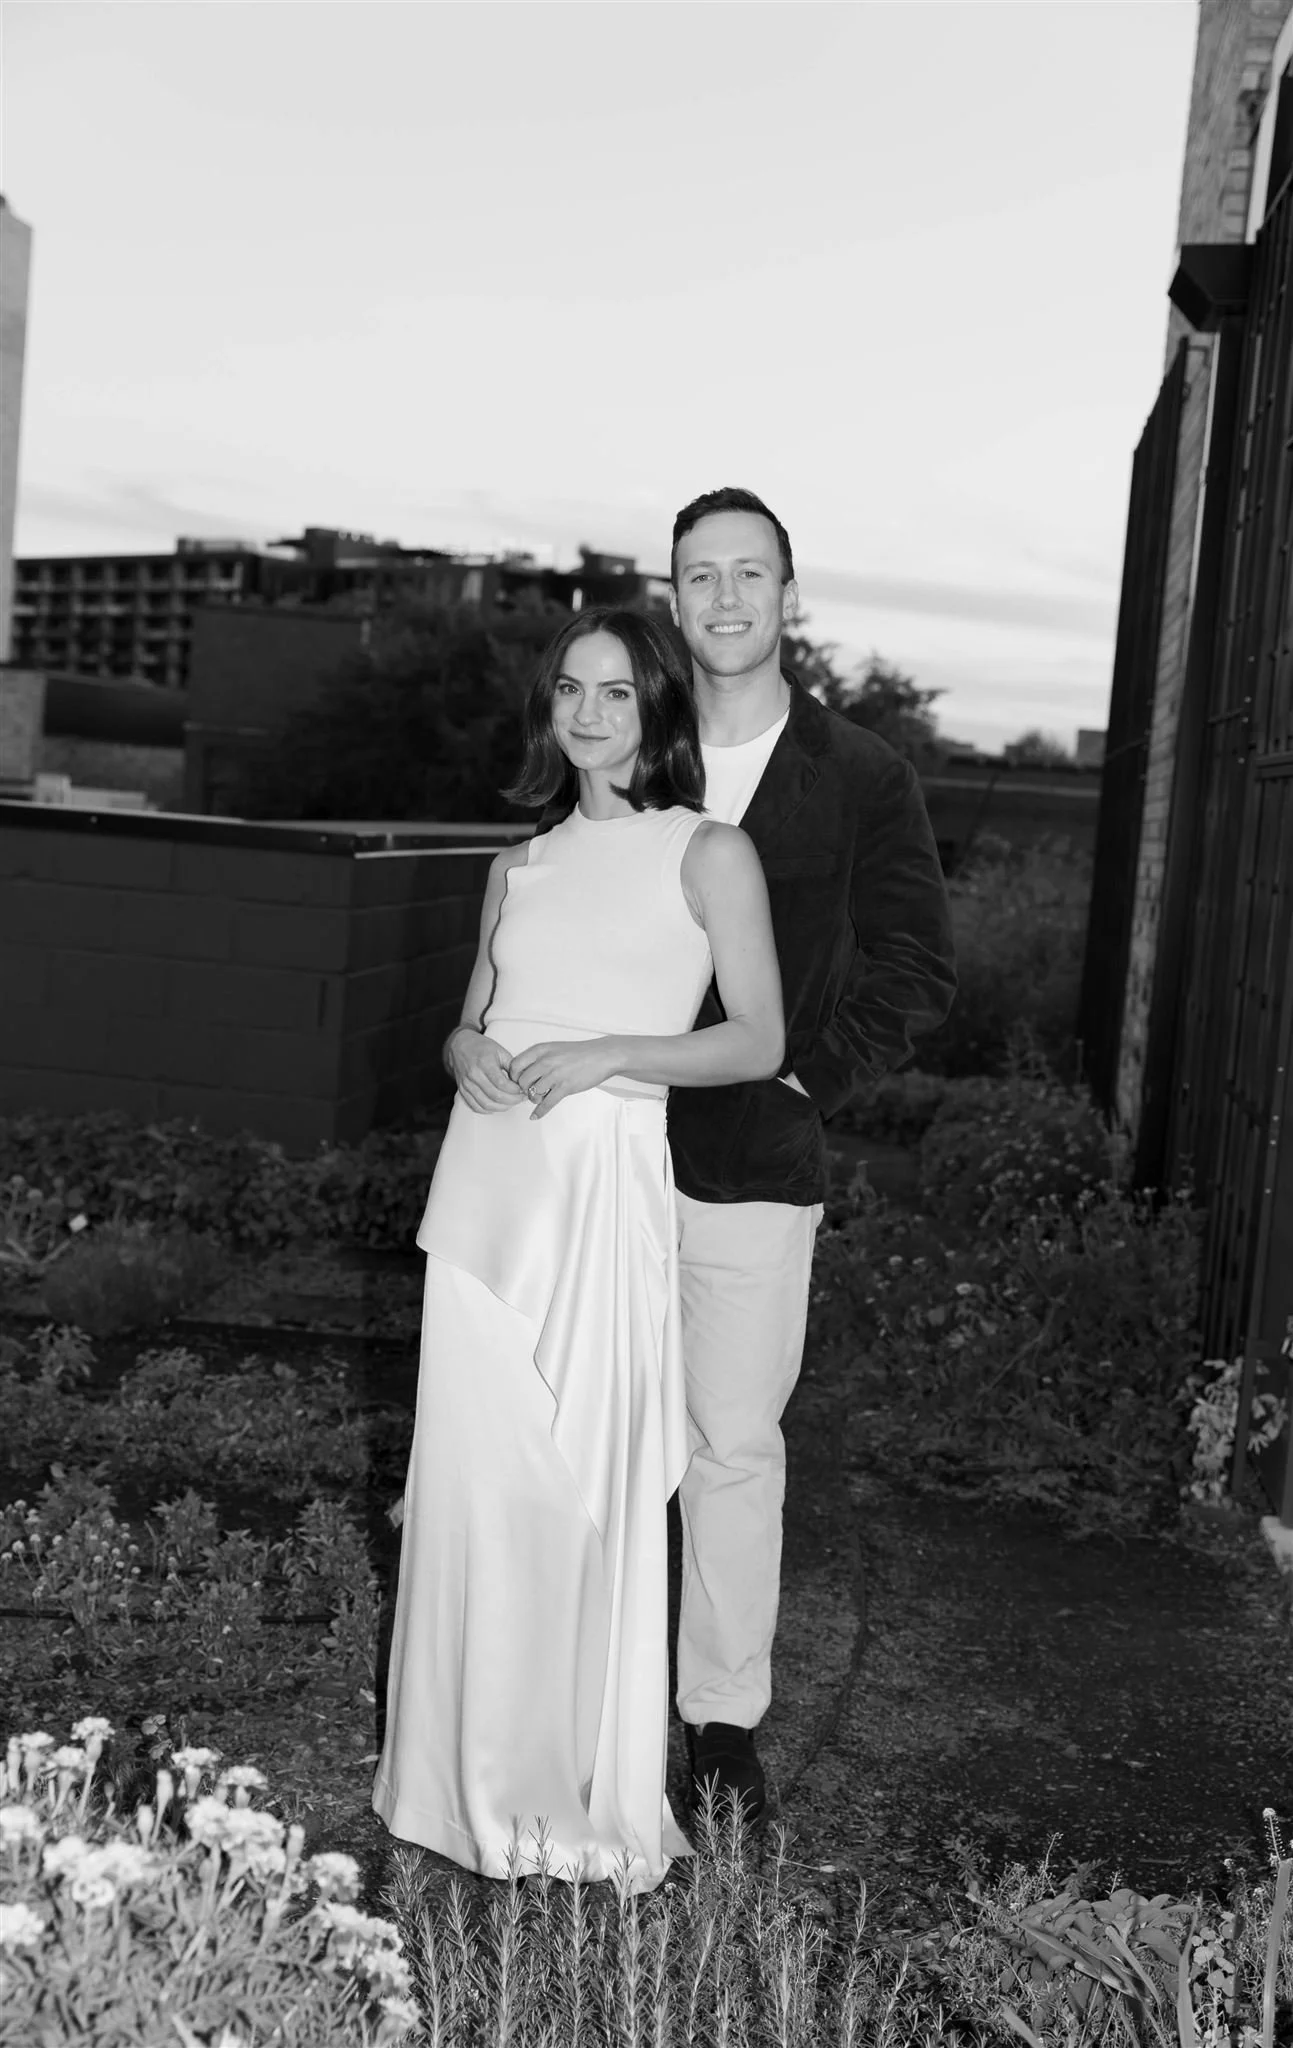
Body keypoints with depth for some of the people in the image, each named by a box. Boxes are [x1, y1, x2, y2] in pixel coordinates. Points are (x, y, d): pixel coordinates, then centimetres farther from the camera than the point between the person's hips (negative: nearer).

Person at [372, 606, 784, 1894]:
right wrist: (469, 1057, -1)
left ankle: (588, 1799, 13)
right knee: (473, 1476, 4)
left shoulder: (707, 853, 2)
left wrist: (608, 1054, -14)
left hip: (606, 1189, -5)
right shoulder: (521, 866, 17)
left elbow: (758, 1041, -2)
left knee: (588, 1486, -4)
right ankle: (477, 1782, 19)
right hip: (488, 1188, 5)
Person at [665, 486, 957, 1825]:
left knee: (734, 1442, 4)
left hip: (755, 1164, -2)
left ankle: (725, 1716, 19)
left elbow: (917, 973, 4)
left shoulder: (862, 780, 2)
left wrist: (806, 1076, -6)